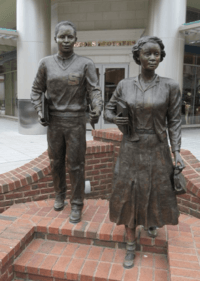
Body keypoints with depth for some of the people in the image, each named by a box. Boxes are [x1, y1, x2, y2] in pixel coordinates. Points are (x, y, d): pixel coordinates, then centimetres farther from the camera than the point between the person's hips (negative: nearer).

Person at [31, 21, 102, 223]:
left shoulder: (85, 64, -3)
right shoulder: (46, 63, 3)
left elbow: (94, 90, -10)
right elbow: (37, 90, 9)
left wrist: (97, 109, -30)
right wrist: (39, 111, -5)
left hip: (76, 121, -2)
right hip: (53, 121, 3)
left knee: (76, 165, 3)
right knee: (56, 162, 15)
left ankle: (76, 204, 18)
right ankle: (59, 194, 37)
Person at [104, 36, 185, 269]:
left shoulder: (170, 86, -6)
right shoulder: (124, 85, -1)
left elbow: (174, 121, -2)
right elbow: (108, 111, 9)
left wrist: (176, 152, -10)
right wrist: (115, 119, -14)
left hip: (157, 150, 0)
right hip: (131, 149, 1)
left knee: (157, 194, 12)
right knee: (129, 196, 4)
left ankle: (152, 220, 51)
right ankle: (131, 247, 23)